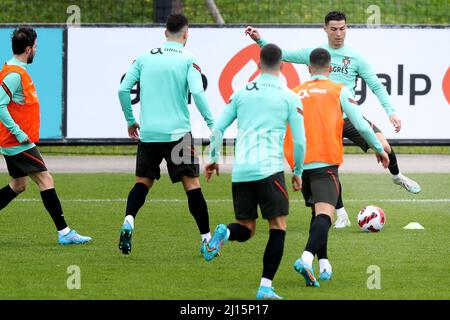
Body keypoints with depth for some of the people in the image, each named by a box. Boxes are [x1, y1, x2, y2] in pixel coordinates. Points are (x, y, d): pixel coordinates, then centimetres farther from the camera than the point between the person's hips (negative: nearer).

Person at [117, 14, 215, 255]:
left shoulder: (144, 58, 8)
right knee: (191, 183, 1)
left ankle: (128, 221, -13)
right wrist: (212, 124, -8)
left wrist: (130, 120, 18)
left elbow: (123, 89, 5)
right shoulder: (188, 60, -2)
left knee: (143, 181, 12)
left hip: (148, 133, 3)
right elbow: (197, 92, -14)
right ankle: (206, 237, 0)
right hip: (177, 133, -3)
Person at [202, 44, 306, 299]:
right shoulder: (289, 97, 3)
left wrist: (214, 159, 27)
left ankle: (225, 233, -22)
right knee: (278, 227, 3)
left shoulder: (242, 93, 13)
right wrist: (298, 173, 16)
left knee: (246, 230, 13)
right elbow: (300, 141, 2)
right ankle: (266, 286, -7)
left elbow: (218, 129, 13)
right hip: (270, 169, -4)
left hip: (240, 171, 4)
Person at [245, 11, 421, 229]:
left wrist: (391, 112, -7)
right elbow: (282, 55, 11)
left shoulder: (355, 57, 2)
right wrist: (259, 40, -1)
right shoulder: (314, 53, 6)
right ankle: (341, 215, 11)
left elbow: (376, 86, 2)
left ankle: (396, 176, 15)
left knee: (383, 147, -18)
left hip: (350, 115, -1)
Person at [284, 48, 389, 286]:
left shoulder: (295, 93, 15)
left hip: (299, 163, 5)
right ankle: (306, 258, -38)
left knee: (317, 212, 22)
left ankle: (324, 264, 19)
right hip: (325, 161, -5)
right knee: (324, 213, -15)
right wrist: (379, 149, 17)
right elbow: (361, 125, 3)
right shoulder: (338, 91, 6)